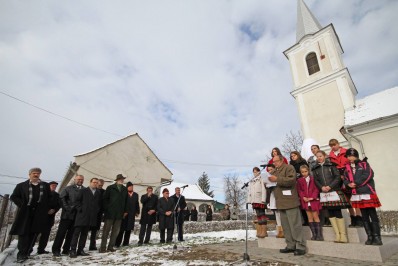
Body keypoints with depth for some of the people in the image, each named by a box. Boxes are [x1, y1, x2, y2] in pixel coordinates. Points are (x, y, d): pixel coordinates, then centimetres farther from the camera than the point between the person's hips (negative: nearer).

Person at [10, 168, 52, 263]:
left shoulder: (45, 186, 9)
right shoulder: (21, 185, 6)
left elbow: (49, 197, 14)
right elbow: (13, 197, 6)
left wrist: (45, 207, 3)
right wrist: (22, 205, -5)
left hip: (39, 214, 1)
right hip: (25, 213, -1)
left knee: (34, 233, 4)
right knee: (23, 232, -1)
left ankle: (27, 252, 15)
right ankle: (22, 254, 7)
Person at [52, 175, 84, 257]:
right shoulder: (68, 188, 2)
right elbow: (61, 198, -4)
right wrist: (67, 208, -11)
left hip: (78, 215, 2)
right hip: (67, 214, -2)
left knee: (71, 233, 9)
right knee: (61, 232, 4)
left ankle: (66, 250, 19)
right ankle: (56, 250, 15)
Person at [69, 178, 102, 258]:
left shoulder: (98, 193, 11)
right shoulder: (83, 191, 2)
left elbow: (100, 203, 16)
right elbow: (77, 200, -2)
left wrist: (97, 210, 4)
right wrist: (80, 209, -9)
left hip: (91, 217, 4)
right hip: (82, 215, -4)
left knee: (84, 234, 10)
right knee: (76, 233, -1)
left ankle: (80, 250, 18)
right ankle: (73, 250, 5)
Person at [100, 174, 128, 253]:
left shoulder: (124, 189, 9)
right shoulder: (110, 188, -1)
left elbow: (125, 201, 11)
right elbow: (105, 199, -1)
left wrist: (124, 211, 6)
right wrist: (106, 209, -8)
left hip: (119, 214, 4)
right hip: (110, 213, -4)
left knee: (115, 231, 8)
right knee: (106, 231, 2)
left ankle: (111, 247, 18)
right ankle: (103, 247, 10)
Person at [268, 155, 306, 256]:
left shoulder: (289, 168, -4)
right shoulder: (275, 171, 22)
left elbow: (291, 180, -20)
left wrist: (277, 179, -23)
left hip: (290, 201, -8)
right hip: (281, 202, 8)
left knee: (295, 225, -4)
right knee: (286, 226, 11)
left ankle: (300, 246, 5)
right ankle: (290, 246, 19)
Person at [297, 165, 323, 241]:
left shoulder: (313, 179, -2)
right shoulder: (299, 180, 5)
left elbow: (316, 189, -4)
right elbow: (299, 190, 4)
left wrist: (312, 197, -13)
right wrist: (303, 197, -10)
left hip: (313, 200, -2)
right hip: (305, 200, 2)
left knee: (315, 216, 0)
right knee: (309, 217, 6)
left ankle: (319, 234, 7)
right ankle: (314, 234, 13)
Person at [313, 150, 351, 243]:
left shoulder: (331, 165, 3)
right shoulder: (315, 169, 12)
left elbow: (338, 177, -4)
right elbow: (315, 180, 7)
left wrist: (330, 186, -14)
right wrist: (321, 187, -11)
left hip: (334, 191, -3)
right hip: (323, 193, 3)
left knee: (338, 213, -4)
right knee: (330, 213, 4)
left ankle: (343, 235, 4)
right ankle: (337, 235, 11)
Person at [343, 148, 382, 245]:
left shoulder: (364, 164, 2)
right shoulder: (347, 168, 14)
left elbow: (368, 175, -12)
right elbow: (345, 179, 10)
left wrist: (356, 183, -15)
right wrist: (348, 184, -11)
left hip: (367, 193, -4)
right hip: (357, 195, 5)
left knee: (373, 215, -1)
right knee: (364, 217, 9)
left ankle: (377, 237, 5)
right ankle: (370, 237, 16)